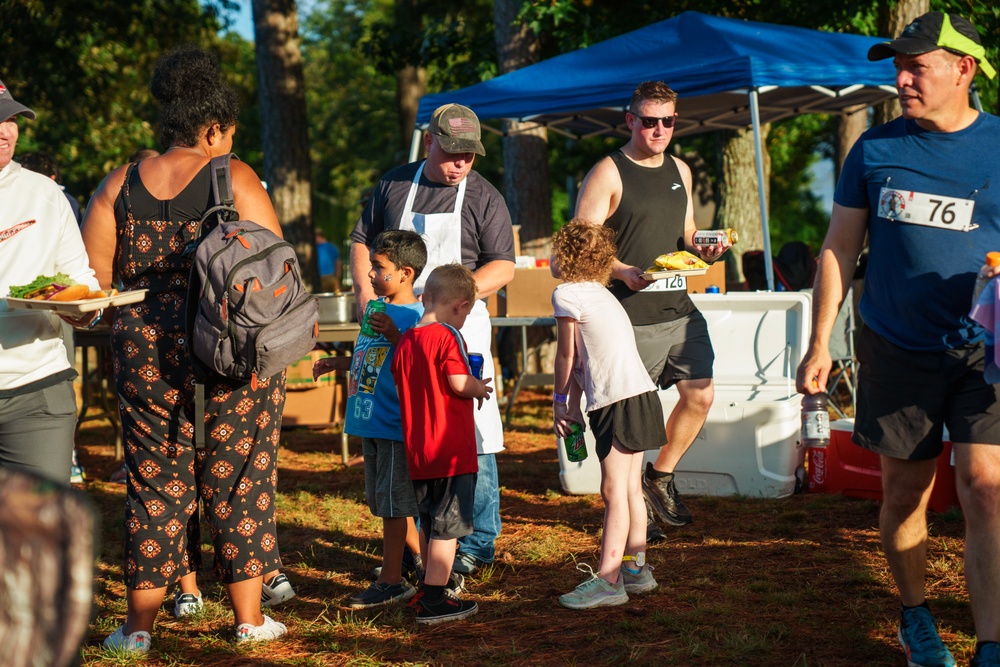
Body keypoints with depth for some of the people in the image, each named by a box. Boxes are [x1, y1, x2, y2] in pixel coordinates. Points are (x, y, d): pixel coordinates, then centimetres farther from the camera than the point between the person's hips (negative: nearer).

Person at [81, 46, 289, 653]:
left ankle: (140, 625, 15)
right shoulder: (234, 178, -4)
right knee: (238, 481, 8)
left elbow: (94, 279, 5)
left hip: (145, 355, 3)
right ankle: (249, 618, 15)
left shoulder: (119, 186, 6)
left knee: (155, 483, 11)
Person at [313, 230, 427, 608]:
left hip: (396, 424, -9)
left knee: (393, 503, -3)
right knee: (383, 501, 17)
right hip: (369, 421, 9)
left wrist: (394, 335, -28)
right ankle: (421, 557, 30)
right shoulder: (377, 308, 12)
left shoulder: (415, 315, -14)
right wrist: (337, 362, 26)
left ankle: (391, 581, 4)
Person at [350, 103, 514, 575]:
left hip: (460, 328, -3)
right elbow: (363, 240, 18)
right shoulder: (395, 184, 9)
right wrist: (364, 290, 2)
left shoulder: (483, 197, 0)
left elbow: (502, 267, -4)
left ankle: (477, 544, 6)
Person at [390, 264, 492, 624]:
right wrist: (480, 388, 0)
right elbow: (459, 383, -22)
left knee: (429, 521, 20)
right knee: (449, 524, -2)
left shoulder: (404, 341, 9)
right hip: (452, 449, -7)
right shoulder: (447, 336, -13)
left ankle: (430, 587, 31)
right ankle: (434, 601, -2)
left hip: (417, 450, 7)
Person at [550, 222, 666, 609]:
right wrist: (573, 406, 20)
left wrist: (560, 401, 12)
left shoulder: (566, 294, -7)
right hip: (639, 395, 10)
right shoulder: (598, 293, 20)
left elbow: (566, 355, -2)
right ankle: (635, 570, 23)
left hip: (618, 402, -10)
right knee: (630, 489, 16)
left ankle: (608, 581, -10)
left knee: (614, 492, -10)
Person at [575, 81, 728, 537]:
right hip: (632, 316, -6)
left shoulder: (679, 171, 16)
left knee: (701, 395, 1)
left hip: (680, 310, 6)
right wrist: (623, 271, -24)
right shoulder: (608, 174, -5)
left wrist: (703, 251, 3)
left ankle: (661, 477, 23)